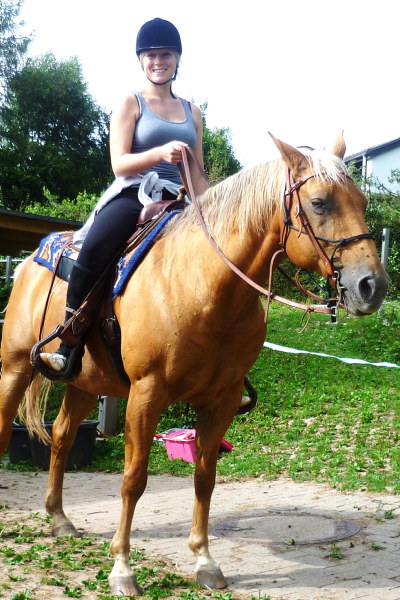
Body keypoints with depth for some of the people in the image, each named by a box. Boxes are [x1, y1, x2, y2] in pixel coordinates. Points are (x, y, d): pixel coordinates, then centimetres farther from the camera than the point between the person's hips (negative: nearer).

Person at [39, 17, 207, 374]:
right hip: (132, 197, -5)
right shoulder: (131, 104, 6)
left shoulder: (192, 113, 18)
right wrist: (160, 152, -24)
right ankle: (66, 347, -27)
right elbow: (119, 164, -6)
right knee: (94, 250, -36)